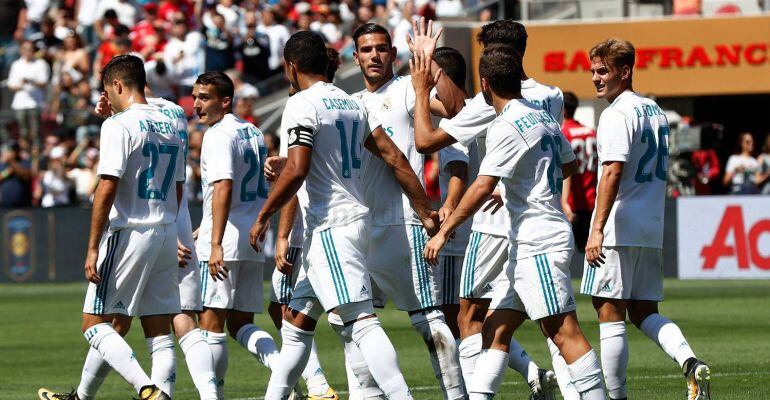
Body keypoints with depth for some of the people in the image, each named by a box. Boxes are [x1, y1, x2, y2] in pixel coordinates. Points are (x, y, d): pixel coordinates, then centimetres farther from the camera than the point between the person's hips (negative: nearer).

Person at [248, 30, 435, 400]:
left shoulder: (302, 105, -10)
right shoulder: (352, 105, 15)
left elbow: (296, 171, -20)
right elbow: (395, 158, 13)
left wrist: (262, 218, -9)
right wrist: (425, 212, 16)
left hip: (330, 228, -9)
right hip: (354, 218, 9)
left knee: (360, 322, -17)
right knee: (296, 321, 17)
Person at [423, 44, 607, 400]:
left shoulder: (506, 127, -14)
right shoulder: (543, 117, 13)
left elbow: (482, 188, -20)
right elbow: (570, 165, 28)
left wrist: (444, 231, -14)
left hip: (539, 246, -10)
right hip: (527, 248, 10)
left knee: (564, 333, -10)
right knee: (495, 329, 8)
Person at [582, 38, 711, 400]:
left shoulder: (617, 114, -12)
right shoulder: (655, 111, 15)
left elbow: (613, 172, -22)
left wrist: (597, 228, -24)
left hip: (618, 232, -9)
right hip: (651, 231, 9)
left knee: (610, 315, -3)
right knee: (644, 313, 13)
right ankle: (689, 362, -10)